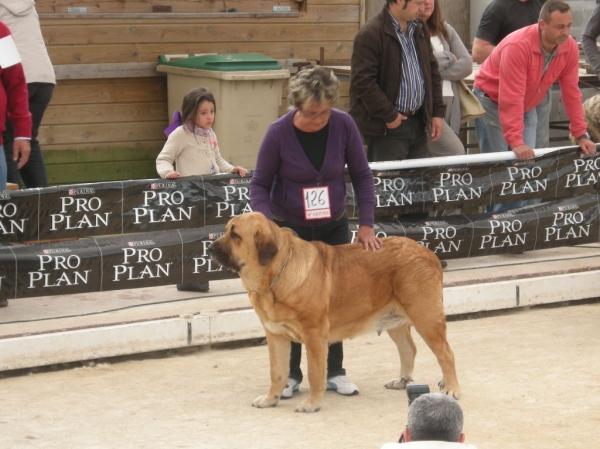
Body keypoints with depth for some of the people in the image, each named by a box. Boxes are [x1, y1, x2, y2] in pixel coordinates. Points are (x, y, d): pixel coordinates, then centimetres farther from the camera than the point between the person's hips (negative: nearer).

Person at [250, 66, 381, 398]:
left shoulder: (343, 126, -14)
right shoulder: (279, 133, -18)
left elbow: (361, 175, -3)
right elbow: (260, 184, -8)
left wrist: (366, 224, -9)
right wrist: (266, 223, -25)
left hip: (333, 227, 2)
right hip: (289, 229, -2)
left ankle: (335, 371, 18)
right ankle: (290, 374, 14)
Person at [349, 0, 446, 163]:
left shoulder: (420, 29, 12)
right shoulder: (369, 35, -15)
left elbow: (432, 72, 18)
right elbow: (363, 82, -19)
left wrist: (437, 112, 10)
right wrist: (389, 115, -18)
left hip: (418, 123, 8)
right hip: (387, 128, -8)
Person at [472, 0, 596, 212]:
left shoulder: (570, 48, -15)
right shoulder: (517, 46, -34)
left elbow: (571, 92, -8)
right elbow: (511, 99, -36)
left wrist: (581, 135, -10)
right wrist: (516, 142, -40)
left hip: (527, 106, 6)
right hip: (493, 101, -6)